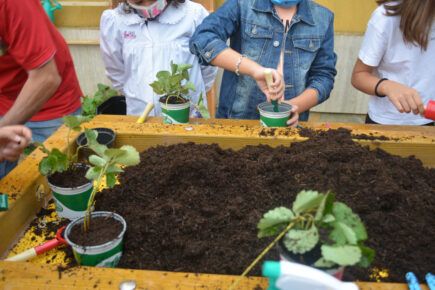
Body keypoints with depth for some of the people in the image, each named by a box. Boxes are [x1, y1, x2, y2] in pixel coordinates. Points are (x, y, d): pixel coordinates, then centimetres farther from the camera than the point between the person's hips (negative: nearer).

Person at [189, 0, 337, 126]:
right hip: (236, 120, -1)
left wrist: (296, 105, -17)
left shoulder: (323, 18, 5)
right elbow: (202, 39, -18)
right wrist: (255, 69, -30)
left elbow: (324, 75, 3)